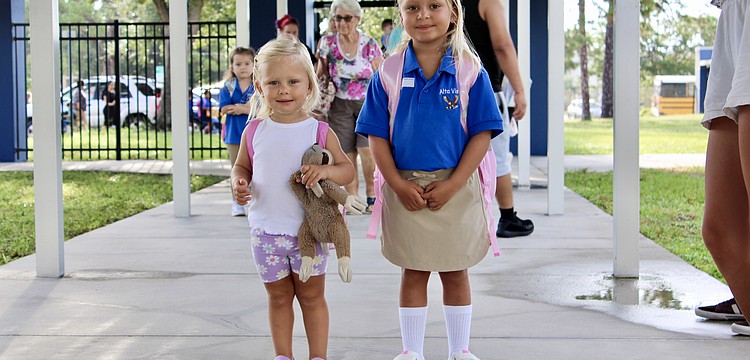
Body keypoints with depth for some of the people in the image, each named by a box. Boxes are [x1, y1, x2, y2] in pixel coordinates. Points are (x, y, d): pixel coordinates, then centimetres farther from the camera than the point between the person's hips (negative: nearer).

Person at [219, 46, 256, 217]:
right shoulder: (228, 87, 0)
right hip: (234, 134, 1)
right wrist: (248, 107, -15)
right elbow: (224, 109, -10)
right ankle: (237, 203, 16)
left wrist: (241, 109, -18)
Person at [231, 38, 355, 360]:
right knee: (278, 297, 15)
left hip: (308, 230, -2)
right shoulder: (254, 133, -1)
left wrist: (326, 170, -24)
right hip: (266, 231, 2)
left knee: (311, 296, 10)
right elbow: (242, 166, 13)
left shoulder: (319, 132, -6)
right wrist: (239, 183, -9)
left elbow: (348, 169, -2)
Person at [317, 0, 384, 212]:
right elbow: (322, 77, 9)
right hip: (340, 105, 2)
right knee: (346, 153, -1)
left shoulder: (370, 44, -3)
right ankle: (352, 197, 11)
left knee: (366, 149, -16)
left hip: (367, 103, -2)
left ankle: (372, 194, 1)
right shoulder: (328, 44, 1)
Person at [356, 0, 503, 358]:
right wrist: (397, 183, -11)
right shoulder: (389, 72, -2)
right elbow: (377, 134, -1)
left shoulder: (470, 71, -5)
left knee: (455, 273, 12)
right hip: (405, 188, 1)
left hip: (455, 188, 0)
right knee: (412, 272, 11)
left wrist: (453, 184, -14)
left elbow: (482, 133, -7)